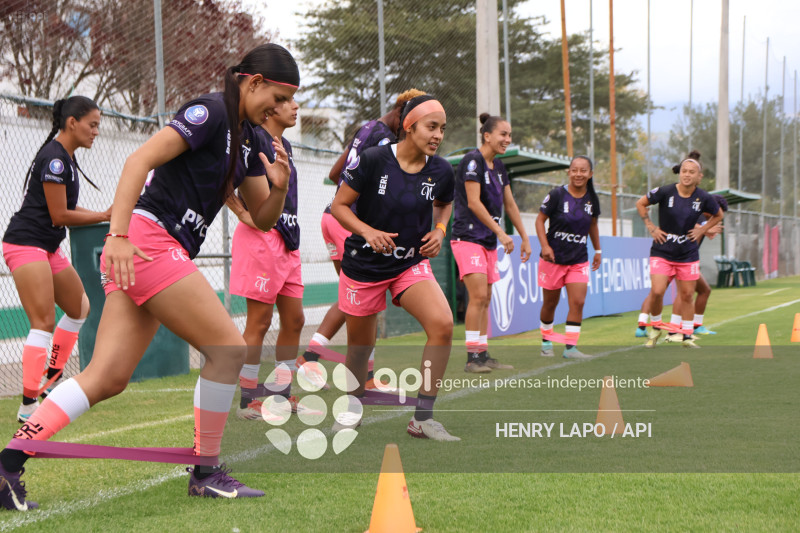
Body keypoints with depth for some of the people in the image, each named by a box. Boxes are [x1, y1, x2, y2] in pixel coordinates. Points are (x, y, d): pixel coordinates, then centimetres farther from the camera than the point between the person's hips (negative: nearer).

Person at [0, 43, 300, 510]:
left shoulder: (248, 140, 20)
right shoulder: (211, 112, -8)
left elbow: (262, 219, 22)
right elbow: (141, 159, -17)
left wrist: (279, 188, -1)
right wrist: (118, 234, -25)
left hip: (162, 254, 9)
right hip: (149, 238, -9)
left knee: (108, 378, 0)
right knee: (229, 348, -6)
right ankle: (206, 472, 4)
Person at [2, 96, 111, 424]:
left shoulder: (66, 158, 14)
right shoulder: (54, 158, -17)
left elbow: (66, 208, 15)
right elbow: (59, 215, -17)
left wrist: (108, 216, 3)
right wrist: (104, 216, -10)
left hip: (48, 248, 11)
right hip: (26, 244, -11)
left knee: (80, 307, 19)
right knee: (44, 322, -18)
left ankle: (50, 380, 27)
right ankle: (28, 406, -20)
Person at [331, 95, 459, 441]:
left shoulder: (441, 171, -5)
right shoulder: (372, 160, -16)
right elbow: (339, 206, -9)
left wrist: (439, 230, -1)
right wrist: (368, 231, -24)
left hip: (411, 265, 2)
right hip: (363, 265, -2)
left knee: (442, 324, -22)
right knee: (360, 346, 10)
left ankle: (422, 419, -12)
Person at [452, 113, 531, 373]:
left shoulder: (499, 166, 14)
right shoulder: (472, 161, -12)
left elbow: (509, 204, 20)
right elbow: (474, 202, -18)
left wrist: (525, 238, 19)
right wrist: (501, 233, -21)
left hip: (489, 241, 9)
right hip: (468, 237, -9)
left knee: (485, 299, 8)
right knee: (478, 295, -16)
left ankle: (484, 355, 13)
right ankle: (472, 358, -13)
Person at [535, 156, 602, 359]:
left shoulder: (592, 199, 1)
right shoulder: (557, 195, -12)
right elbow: (540, 220, -7)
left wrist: (598, 250, 20)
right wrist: (545, 245, -19)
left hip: (579, 260, 3)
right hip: (553, 258, -3)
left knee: (577, 302, -9)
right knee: (550, 303, 9)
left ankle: (571, 347, -5)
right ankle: (546, 341, 29)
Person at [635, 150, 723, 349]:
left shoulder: (704, 198, -5)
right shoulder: (665, 192, -12)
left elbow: (718, 215, 16)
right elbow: (640, 204, 4)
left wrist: (702, 230, 3)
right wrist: (651, 227, -1)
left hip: (688, 255, 2)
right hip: (662, 252, -2)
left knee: (687, 295, 7)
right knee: (657, 292, -14)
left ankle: (687, 336, 22)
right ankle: (656, 327, 12)